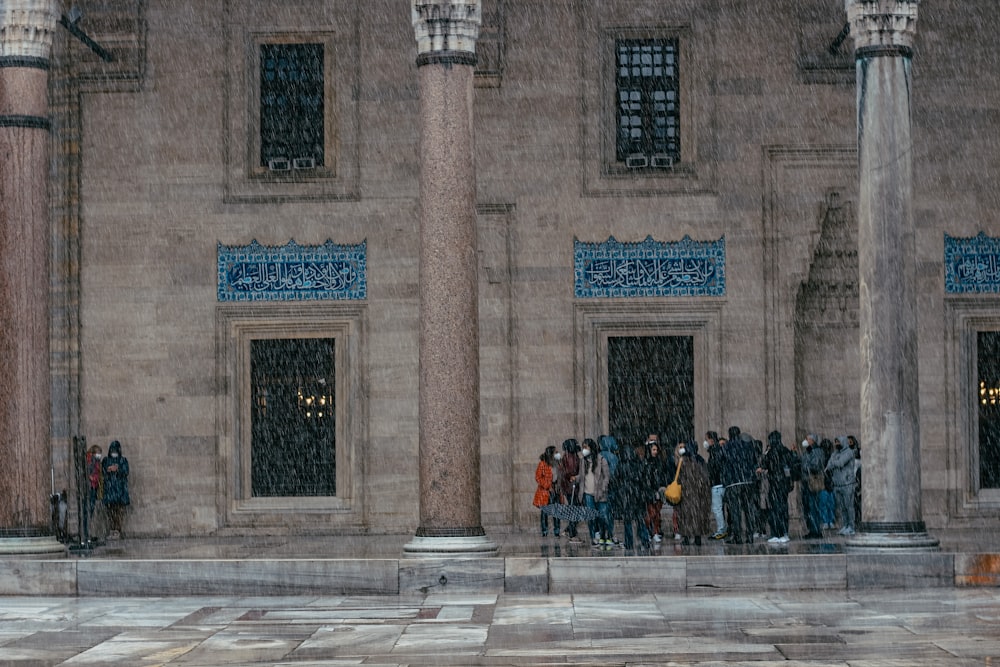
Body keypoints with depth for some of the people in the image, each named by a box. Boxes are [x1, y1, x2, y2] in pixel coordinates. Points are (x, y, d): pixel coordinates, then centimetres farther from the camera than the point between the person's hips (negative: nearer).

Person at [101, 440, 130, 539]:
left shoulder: (123, 460, 5)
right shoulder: (106, 460, 12)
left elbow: (126, 472, -5)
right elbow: (102, 472, 2)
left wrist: (118, 469, -22)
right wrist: (109, 469, -18)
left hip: (120, 486, -2)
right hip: (109, 486, 2)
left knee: (120, 508, -8)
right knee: (111, 508, -1)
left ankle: (118, 530, -9)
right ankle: (112, 530, 2)